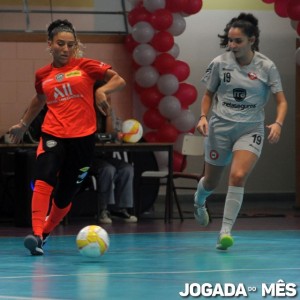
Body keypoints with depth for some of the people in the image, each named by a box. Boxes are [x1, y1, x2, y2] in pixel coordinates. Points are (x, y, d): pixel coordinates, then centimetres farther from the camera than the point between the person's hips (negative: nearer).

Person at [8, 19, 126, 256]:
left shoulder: (85, 66, 1)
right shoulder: (42, 75, 9)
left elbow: (119, 80, -2)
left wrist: (103, 90, -22)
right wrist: (23, 125, 37)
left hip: (83, 138, -1)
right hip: (53, 135, 1)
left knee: (65, 195, 6)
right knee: (44, 179, -28)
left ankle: (45, 233, 31)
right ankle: (36, 235, -37)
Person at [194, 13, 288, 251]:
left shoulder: (266, 67, -6)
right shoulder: (220, 63, -3)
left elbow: (282, 101, -3)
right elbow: (209, 95, 11)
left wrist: (278, 124, -21)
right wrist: (203, 117, -7)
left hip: (251, 130, -1)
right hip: (220, 127, 1)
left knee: (238, 176, -24)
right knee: (212, 182, 14)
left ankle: (226, 231, -18)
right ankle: (199, 201, 51)